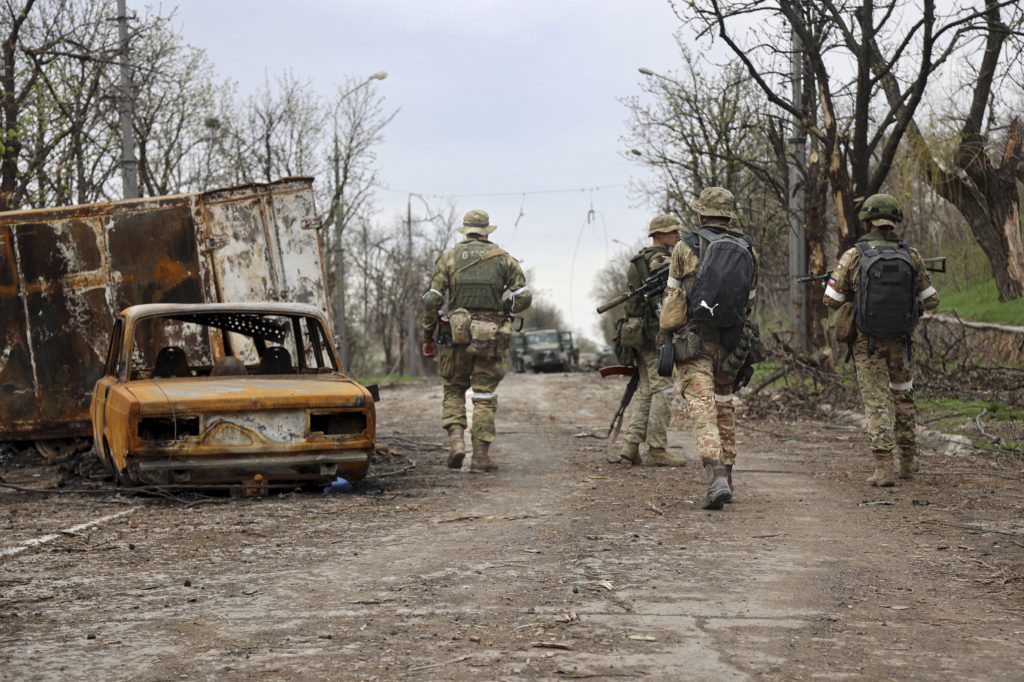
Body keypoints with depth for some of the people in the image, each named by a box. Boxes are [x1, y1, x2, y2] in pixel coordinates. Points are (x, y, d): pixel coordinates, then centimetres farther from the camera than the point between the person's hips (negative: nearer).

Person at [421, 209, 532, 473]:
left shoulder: (449, 257, 5)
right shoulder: (503, 258, 6)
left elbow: (432, 300, 0)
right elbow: (524, 296, -1)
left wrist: (428, 336, 7)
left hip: (457, 334, 0)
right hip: (491, 338, 0)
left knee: (454, 390, 16)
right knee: (485, 396, 6)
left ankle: (456, 439, -4)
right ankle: (481, 455, 3)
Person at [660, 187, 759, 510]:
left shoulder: (686, 247, -4)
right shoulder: (748, 251, 6)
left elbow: (673, 295, 5)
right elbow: (749, 301, 13)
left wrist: (667, 328, 23)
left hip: (694, 340, -4)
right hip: (730, 340, 4)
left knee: (703, 408, -9)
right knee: (724, 405, 19)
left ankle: (717, 479, -24)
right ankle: (726, 476, 25)